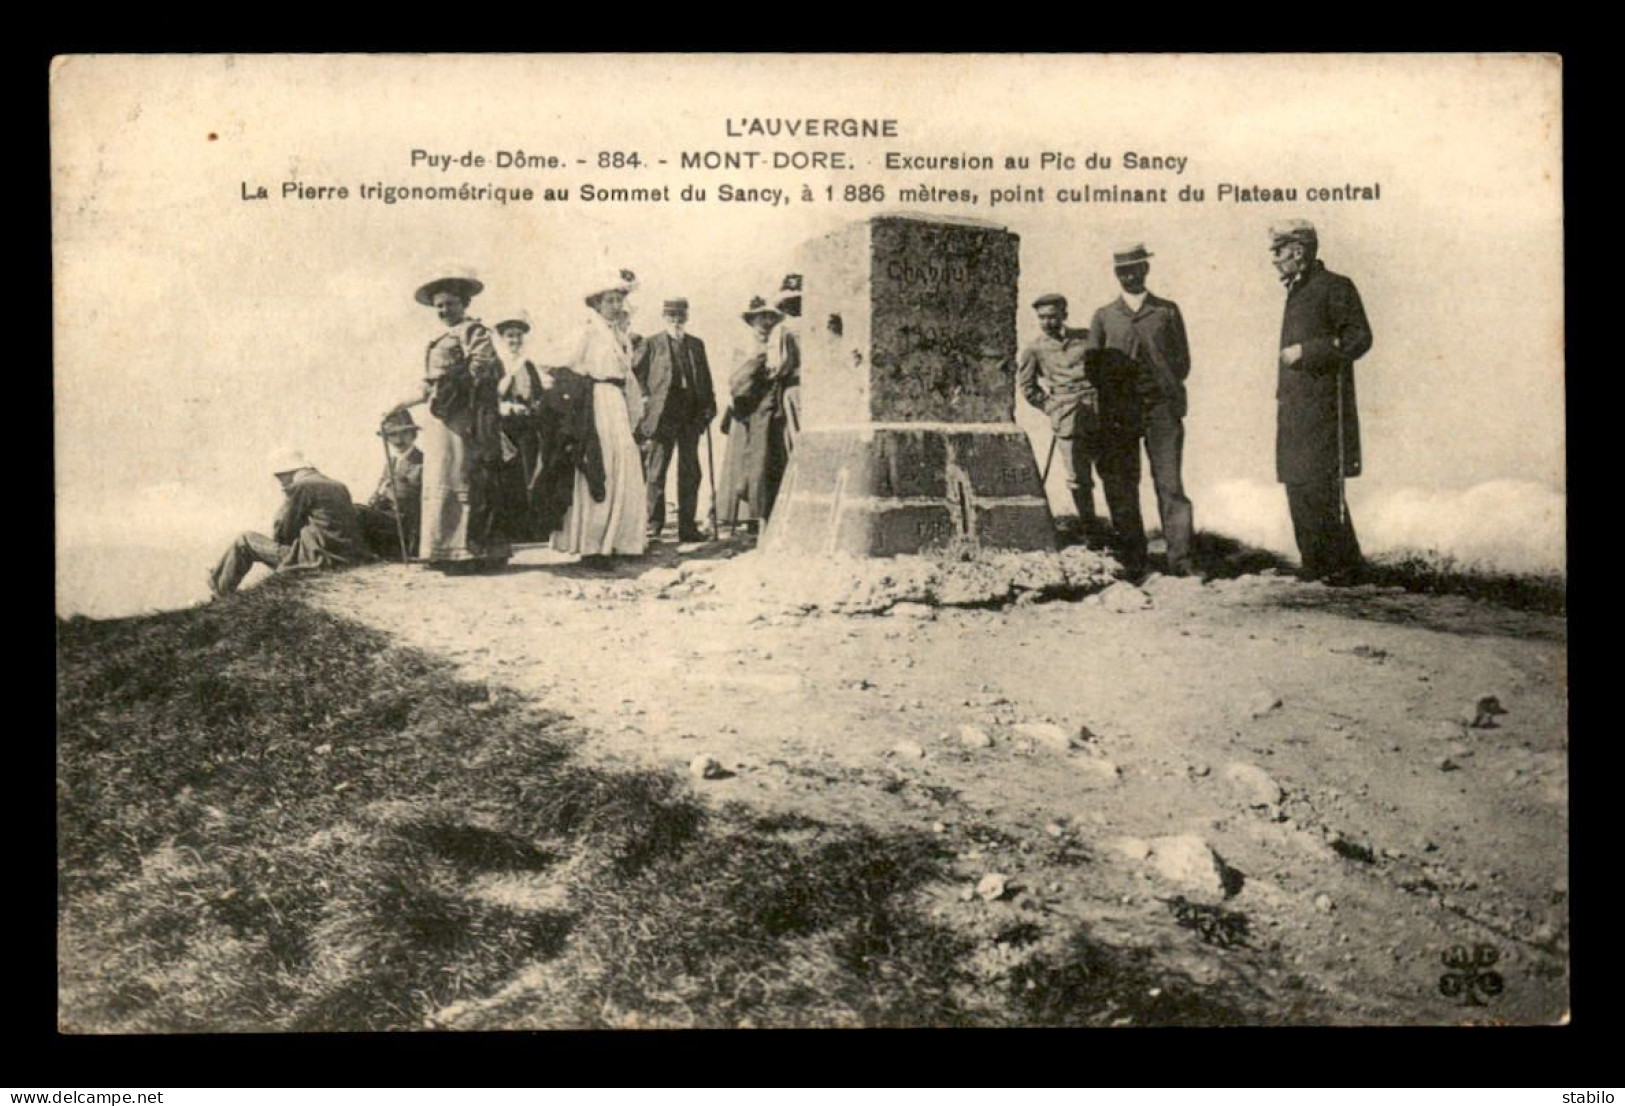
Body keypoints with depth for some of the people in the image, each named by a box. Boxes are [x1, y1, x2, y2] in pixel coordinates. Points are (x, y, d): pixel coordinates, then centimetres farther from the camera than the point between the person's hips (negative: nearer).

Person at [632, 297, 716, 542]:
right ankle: (653, 524, 6)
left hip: (690, 418, 4)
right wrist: (645, 398, -3)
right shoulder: (652, 345, 2)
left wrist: (708, 407, 9)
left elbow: (705, 378, 17)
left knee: (690, 473, 5)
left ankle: (688, 526, 10)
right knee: (656, 473, -1)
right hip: (662, 417, -4)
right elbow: (633, 372, 4)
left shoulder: (696, 345, 14)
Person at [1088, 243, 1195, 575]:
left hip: (1162, 406, -1)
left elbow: (1183, 361, 13)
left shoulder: (1167, 311, 13)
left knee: (1169, 483, -8)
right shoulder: (1103, 316, 14)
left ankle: (1179, 557, -8)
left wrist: (1166, 387, 0)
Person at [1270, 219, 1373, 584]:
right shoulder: (1296, 291, 19)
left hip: (1323, 407, -9)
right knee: (1297, 487, 8)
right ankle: (1314, 567, 15)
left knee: (1321, 487, -10)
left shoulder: (1335, 287, -7)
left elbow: (1359, 339, -12)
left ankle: (1346, 565, -1)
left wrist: (1305, 352, -15)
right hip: (1293, 407, 9)